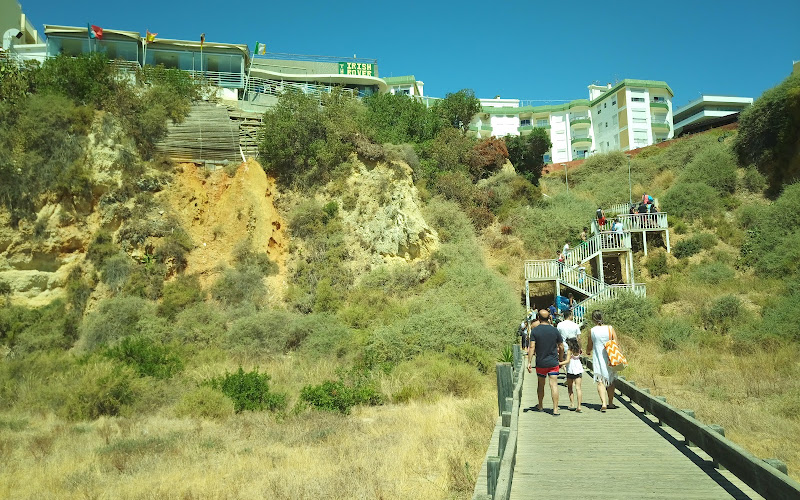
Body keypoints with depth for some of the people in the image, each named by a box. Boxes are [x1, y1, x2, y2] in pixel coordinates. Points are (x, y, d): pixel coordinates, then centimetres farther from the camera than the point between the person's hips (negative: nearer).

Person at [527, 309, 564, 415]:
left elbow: (532, 347, -11)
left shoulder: (534, 331, -6)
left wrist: (529, 362, -9)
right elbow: (561, 348, 3)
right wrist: (560, 359, 17)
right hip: (553, 362, 0)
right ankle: (555, 409, -7)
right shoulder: (555, 330, -2)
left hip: (540, 363, 0)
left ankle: (540, 406, 30)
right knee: (554, 384, -2)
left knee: (541, 384, 16)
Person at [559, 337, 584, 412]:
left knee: (570, 387, 14)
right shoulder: (578, 350, 4)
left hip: (571, 371, -4)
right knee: (578, 388, -1)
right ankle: (579, 406, -8)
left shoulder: (569, 350, -12)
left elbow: (567, 361, -19)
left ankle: (572, 404, 9)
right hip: (579, 370, 4)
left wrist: (559, 363, -22)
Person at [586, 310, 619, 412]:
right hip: (609, 358, 2)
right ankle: (610, 403, 28)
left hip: (597, 359, -2)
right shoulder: (610, 328, -4)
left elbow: (589, 348, 7)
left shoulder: (592, 331, -4)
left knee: (600, 381, -2)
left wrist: (587, 351, 29)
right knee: (610, 381, 17)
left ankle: (604, 403, -17)